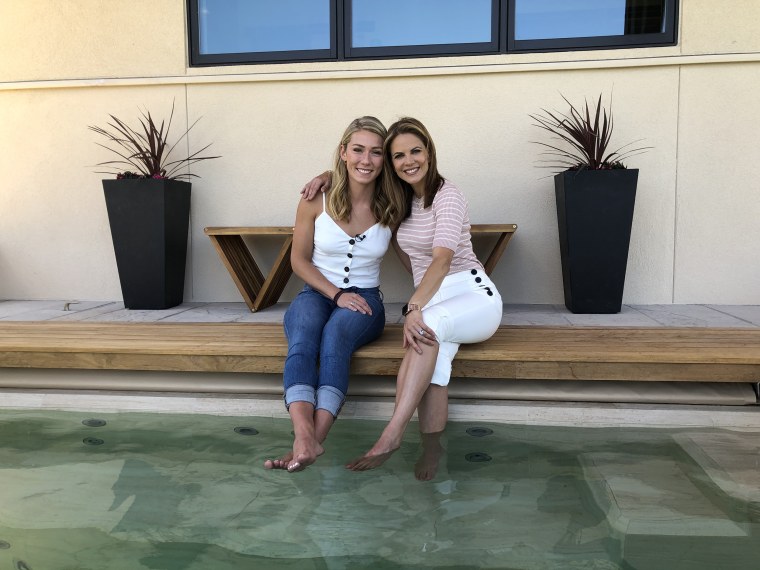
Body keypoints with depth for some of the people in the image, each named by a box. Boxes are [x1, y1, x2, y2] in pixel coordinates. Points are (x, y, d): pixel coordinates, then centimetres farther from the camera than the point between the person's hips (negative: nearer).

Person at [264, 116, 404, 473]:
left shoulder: (392, 207, 0)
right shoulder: (317, 200, -4)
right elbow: (299, 259, 2)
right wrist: (336, 294, -11)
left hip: (365, 299, 0)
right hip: (316, 293, 0)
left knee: (336, 333, -36)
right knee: (303, 335, -35)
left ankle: (313, 439, -47)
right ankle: (305, 438, -53)